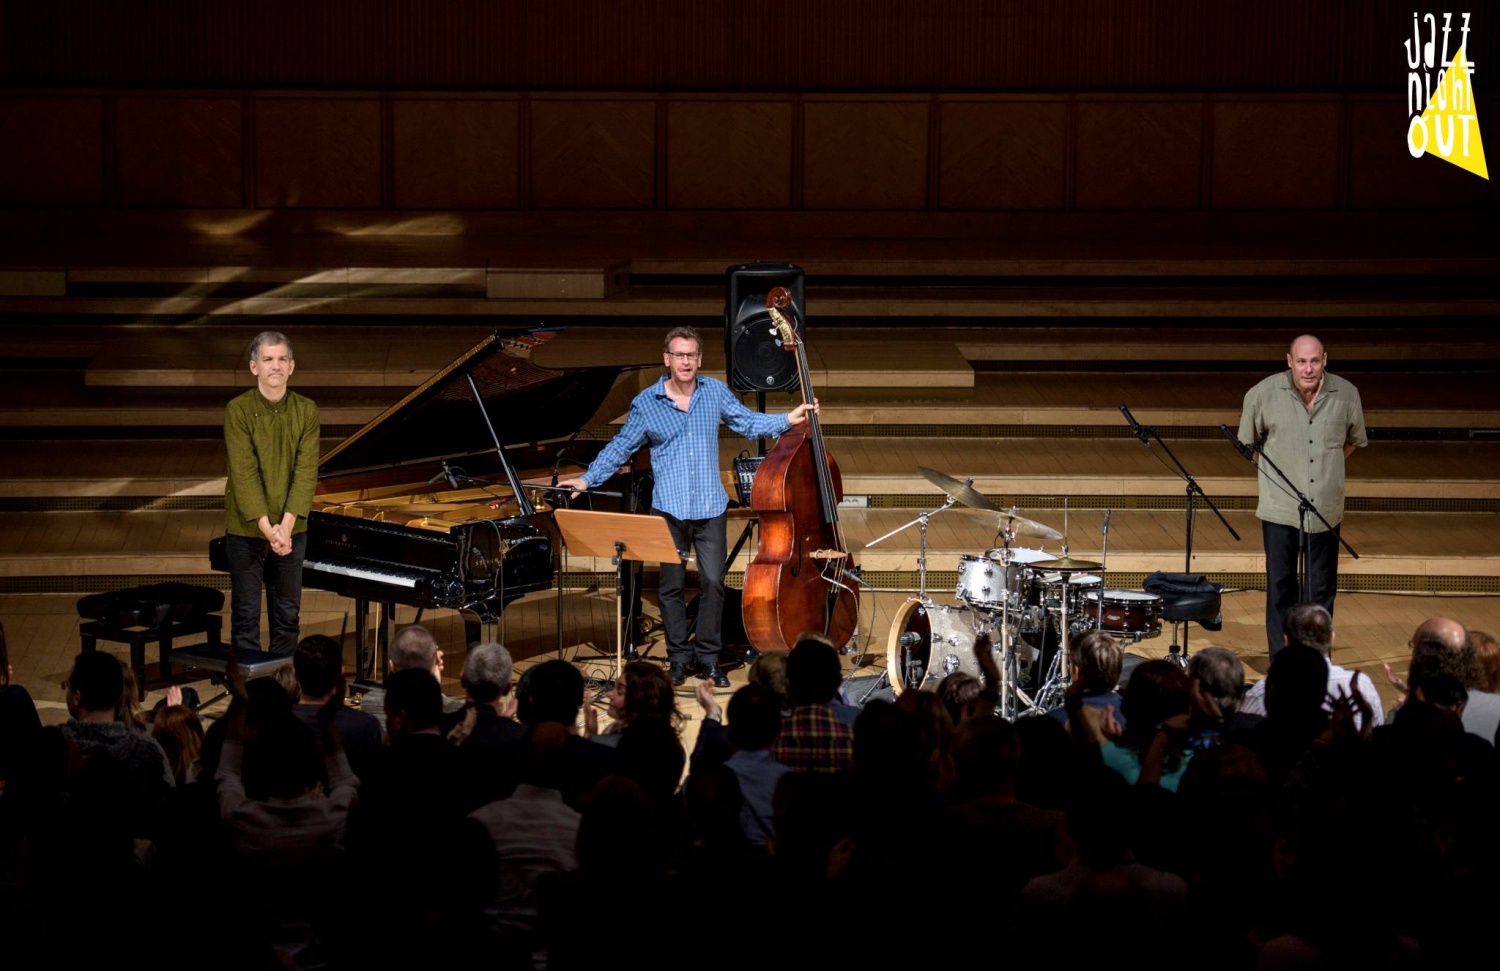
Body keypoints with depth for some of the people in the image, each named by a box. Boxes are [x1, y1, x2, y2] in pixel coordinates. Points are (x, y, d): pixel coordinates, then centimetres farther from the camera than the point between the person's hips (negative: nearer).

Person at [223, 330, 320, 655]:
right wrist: (267, 527, -24)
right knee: (246, 614, 5)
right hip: (246, 530, -3)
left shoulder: (306, 411, -2)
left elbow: (306, 472, -9)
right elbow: (244, 474, -16)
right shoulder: (237, 411, -11)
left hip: (291, 529, 3)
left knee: (288, 614, 11)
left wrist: (286, 524, -20)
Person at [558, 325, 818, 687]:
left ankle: (708, 658, 11)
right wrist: (587, 479, 3)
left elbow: (749, 423, 9)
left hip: (710, 507, 1)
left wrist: (789, 420, -4)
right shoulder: (646, 403, 1)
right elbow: (621, 447, 8)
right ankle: (680, 658, 16)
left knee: (713, 582, -1)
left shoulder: (716, 392, 4)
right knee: (672, 585, 4)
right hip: (670, 508, -1)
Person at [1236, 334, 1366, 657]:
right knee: (1280, 587, 3)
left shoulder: (1346, 394, -4)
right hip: (1279, 508, -1)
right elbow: (1248, 442, 10)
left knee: (1322, 590, 7)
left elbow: (1354, 441, 16)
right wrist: (1275, 470, 6)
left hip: (1326, 509, 1)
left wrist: (1327, 466, 8)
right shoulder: (1264, 394, -7)